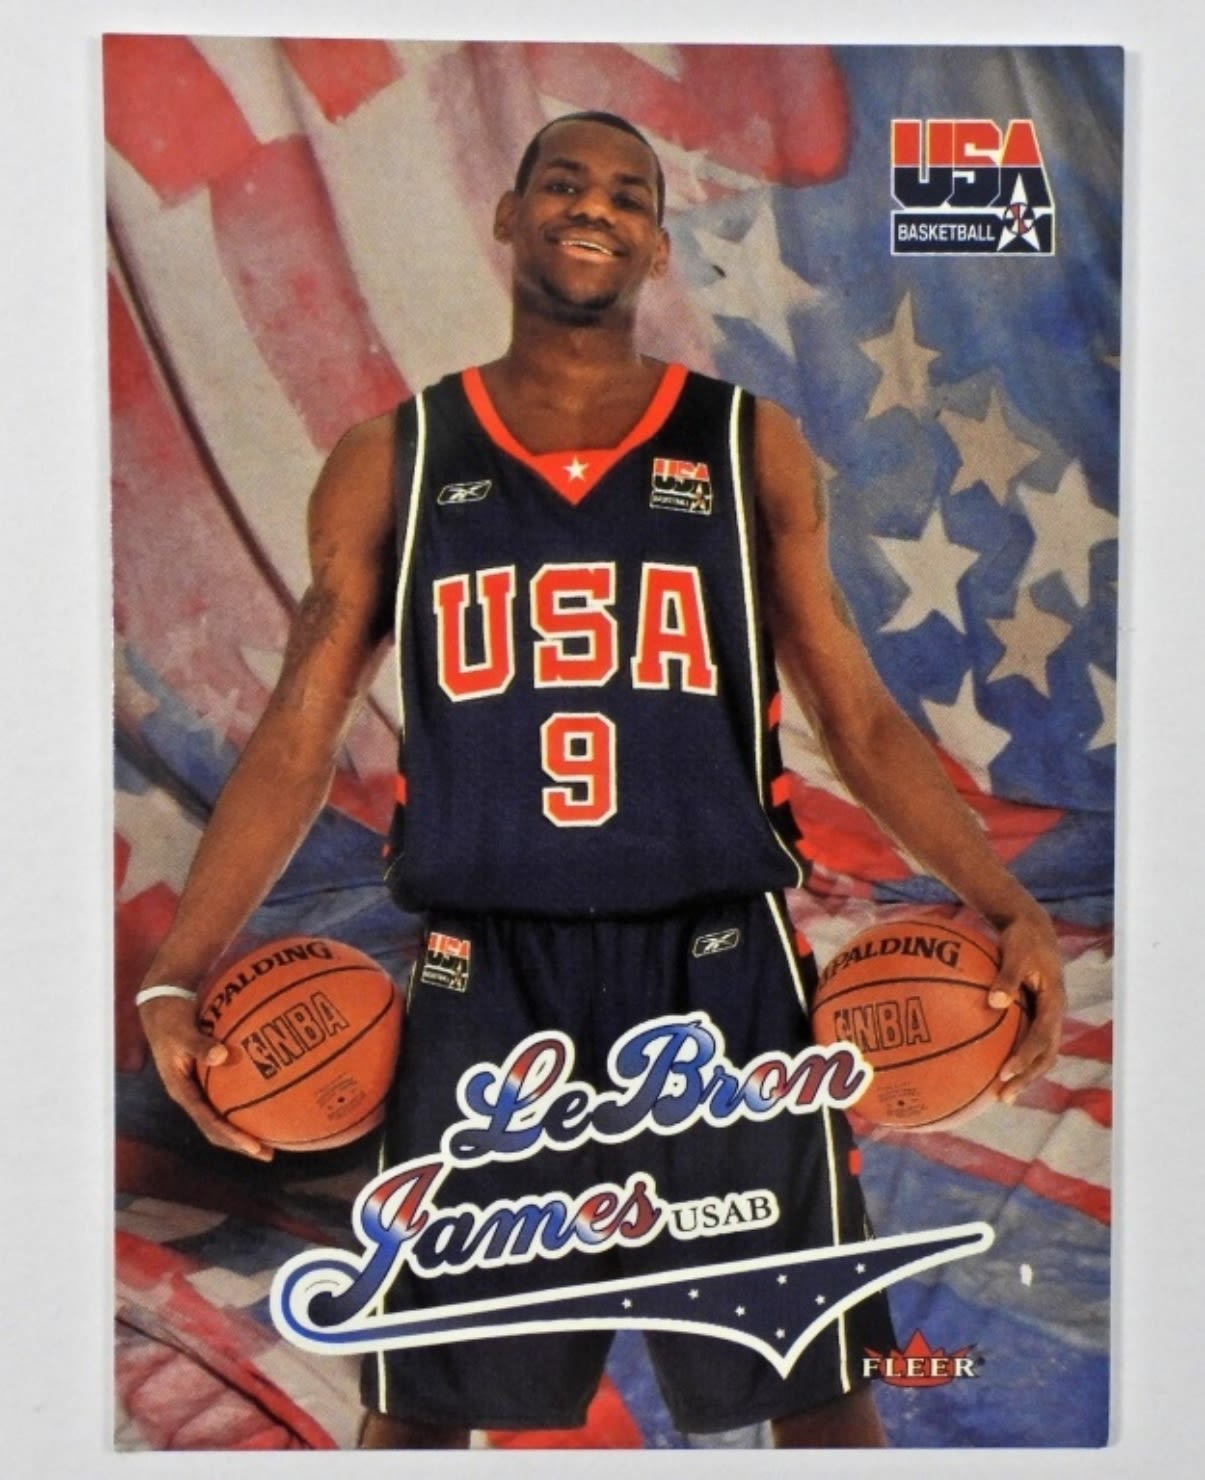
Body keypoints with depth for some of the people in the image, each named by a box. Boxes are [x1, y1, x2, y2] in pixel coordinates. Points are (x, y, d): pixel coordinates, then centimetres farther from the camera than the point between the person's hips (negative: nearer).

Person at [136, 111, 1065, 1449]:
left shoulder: (749, 449, 5)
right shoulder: (392, 463, 5)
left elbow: (860, 718, 5)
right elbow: (298, 738, 3)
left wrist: (1007, 908, -7)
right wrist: (179, 972, -7)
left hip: (720, 972, 1)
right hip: (485, 986, 0)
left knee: (818, 1388, 13)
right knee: (421, 1403, 14)